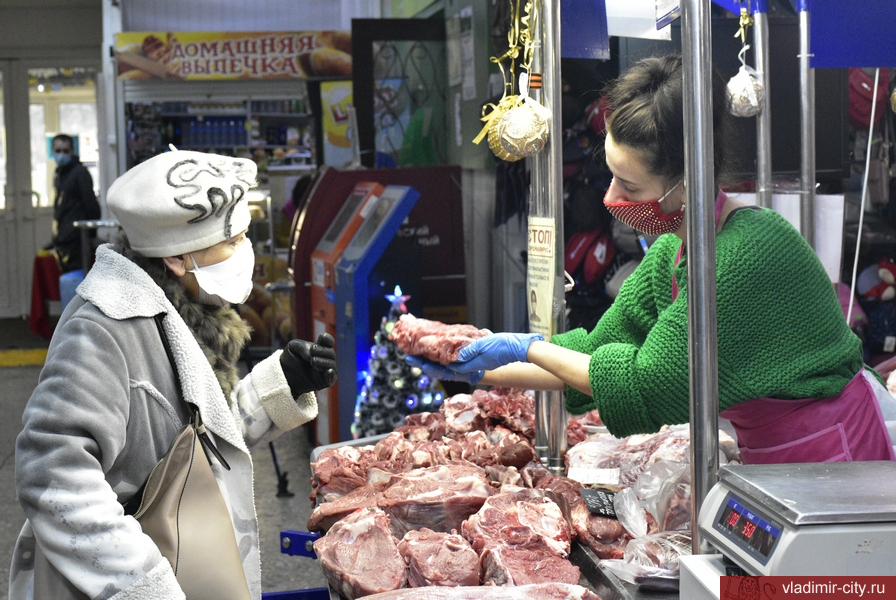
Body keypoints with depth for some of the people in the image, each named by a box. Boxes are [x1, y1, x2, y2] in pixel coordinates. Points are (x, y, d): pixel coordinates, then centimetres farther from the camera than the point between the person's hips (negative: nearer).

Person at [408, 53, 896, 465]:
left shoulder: (749, 252, -27)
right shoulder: (670, 253, 0)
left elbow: (650, 384, -22)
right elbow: (596, 351, 8)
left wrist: (529, 349, -15)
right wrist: (483, 372, 3)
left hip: (833, 460, -8)